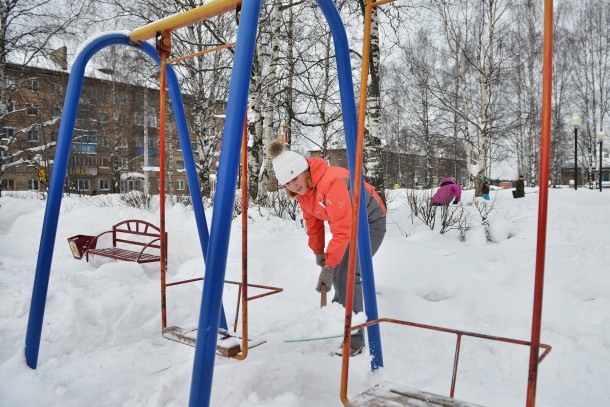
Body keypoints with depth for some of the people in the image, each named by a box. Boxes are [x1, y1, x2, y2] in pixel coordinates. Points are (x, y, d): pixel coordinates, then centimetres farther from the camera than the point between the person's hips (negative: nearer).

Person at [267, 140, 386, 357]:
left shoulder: (332, 182, -36)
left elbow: (342, 229, -37)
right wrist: (318, 251, 10)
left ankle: (354, 340, -10)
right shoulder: (301, 190, -8)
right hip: (349, 223, 9)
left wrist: (329, 266, -36)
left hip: (371, 221, -9)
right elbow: (312, 221, 6)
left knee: (347, 274, -19)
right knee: (338, 272, 21)